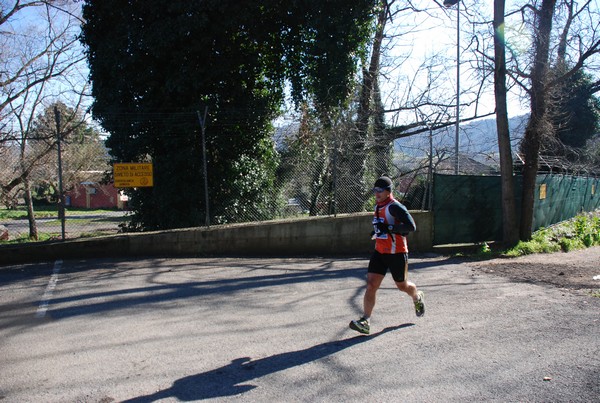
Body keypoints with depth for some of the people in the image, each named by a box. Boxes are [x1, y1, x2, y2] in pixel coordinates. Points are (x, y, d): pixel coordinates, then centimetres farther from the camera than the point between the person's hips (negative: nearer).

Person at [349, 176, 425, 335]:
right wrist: (376, 232, 10)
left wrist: (388, 228, -29)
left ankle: (418, 298, 47)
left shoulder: (395, 207, -17)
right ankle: (365, 321, -9)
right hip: (379, 252, 7)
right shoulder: (378, 207, 10)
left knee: (402, 286, 13)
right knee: (371, 285, -7)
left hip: (397, 253, -7)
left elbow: (411, 226, -26)